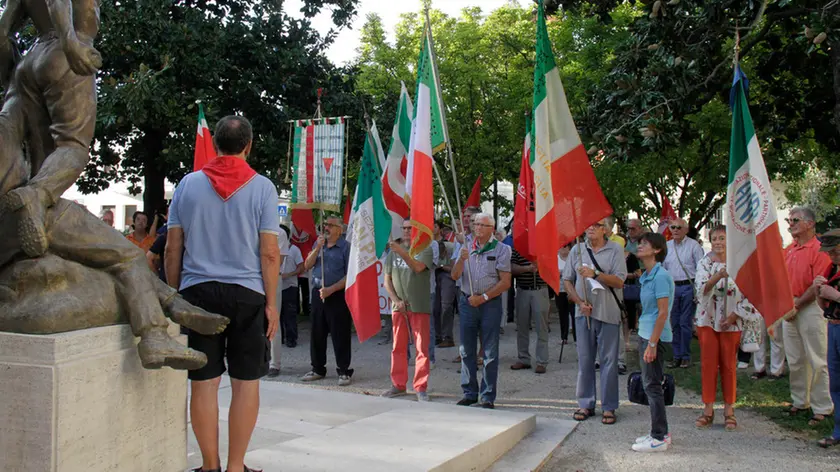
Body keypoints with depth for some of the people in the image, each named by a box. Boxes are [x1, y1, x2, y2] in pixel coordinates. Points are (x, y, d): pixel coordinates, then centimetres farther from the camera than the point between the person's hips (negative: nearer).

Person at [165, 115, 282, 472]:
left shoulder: (188, 184, 5)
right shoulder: (262, 188, -1)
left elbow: (172, 248, 6)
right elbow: (269, 253, -5)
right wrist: (271, 303, 0)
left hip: (198, 292, 2)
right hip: (247, 294, -2)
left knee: (204, 382, 6)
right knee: (246, 381, 5)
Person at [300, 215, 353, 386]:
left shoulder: (345, 247, -5)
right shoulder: (318, 244, 13)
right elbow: (307, 266, 4)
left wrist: (331, 289, -15)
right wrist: (317, 248, -8)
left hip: (337, 295, -5)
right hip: (318, 293, 6)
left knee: (340, 335, -3)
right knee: (317, 334, 10)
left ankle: (344, 371, 4)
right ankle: (318, 369, 21)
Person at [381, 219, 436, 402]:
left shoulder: (425, 250, -1)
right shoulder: (393, 251, 12)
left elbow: (418, 267, -20)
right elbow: (387, 279, 11)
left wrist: (402, 252, -32)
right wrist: (396, 300, -1)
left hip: (419, 306, -4)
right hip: (399, 306, 4)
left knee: (422, 347, -3)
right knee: (398, 347, 8)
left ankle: (421, 388, 3)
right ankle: (398, 385, 18)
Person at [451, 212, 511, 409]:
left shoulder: (501, 249, -2)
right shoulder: (466, 247, 9)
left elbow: (505, 282, -7)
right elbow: (455, 276, 4)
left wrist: (483, 297, -13)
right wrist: (462, 260, -14)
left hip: (490, 304, -3)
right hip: (467, 302, 4)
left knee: (490, 353, 1)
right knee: (466, 350, 7)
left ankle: (488, 397, 9)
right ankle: (469, 393, 18)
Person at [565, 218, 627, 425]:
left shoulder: (615, 250, -1)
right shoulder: (577, 250, 8)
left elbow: (619, 281, -9)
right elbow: (567, 280, 8)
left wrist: (595, 274, -20)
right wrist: (580, 302, -5)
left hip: (608, 313, -3)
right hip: (583, 313, 3)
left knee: (609, 361, 1)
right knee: (584, 360, 8)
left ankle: (609, 407, 10)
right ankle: (586, 404, 18)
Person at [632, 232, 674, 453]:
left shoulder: (660, 276, -16)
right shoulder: (647, 276, 13)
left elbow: (663, 312, -19)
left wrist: (652, 343, -21)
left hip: (655, 335, -10)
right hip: (645, 334, 10)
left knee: (652, 385, -4)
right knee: (650, 384, 14)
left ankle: (659, 438, 4)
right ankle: (659, 432, 24)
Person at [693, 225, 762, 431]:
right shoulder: (704, 264, 2)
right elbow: (701, 288, -14)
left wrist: (734, 315, -10)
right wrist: (718, 275, -31)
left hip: (731, 322, -1)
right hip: (707, 320, 1)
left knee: (729, 366, 4)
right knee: (708, 365, 2)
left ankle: (729, 410, 14)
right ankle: (708, 409, 9)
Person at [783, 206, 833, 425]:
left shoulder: (819, 249, -11)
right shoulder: (788, 250, 13)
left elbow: (818, 286, -16)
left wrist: (797, 305, -14)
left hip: (810, 308, -7)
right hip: (790, 309, 7)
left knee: (817, 361, -2)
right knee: (795, 361, 13)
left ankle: (821, 408, 5)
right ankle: (799, 401, 25)